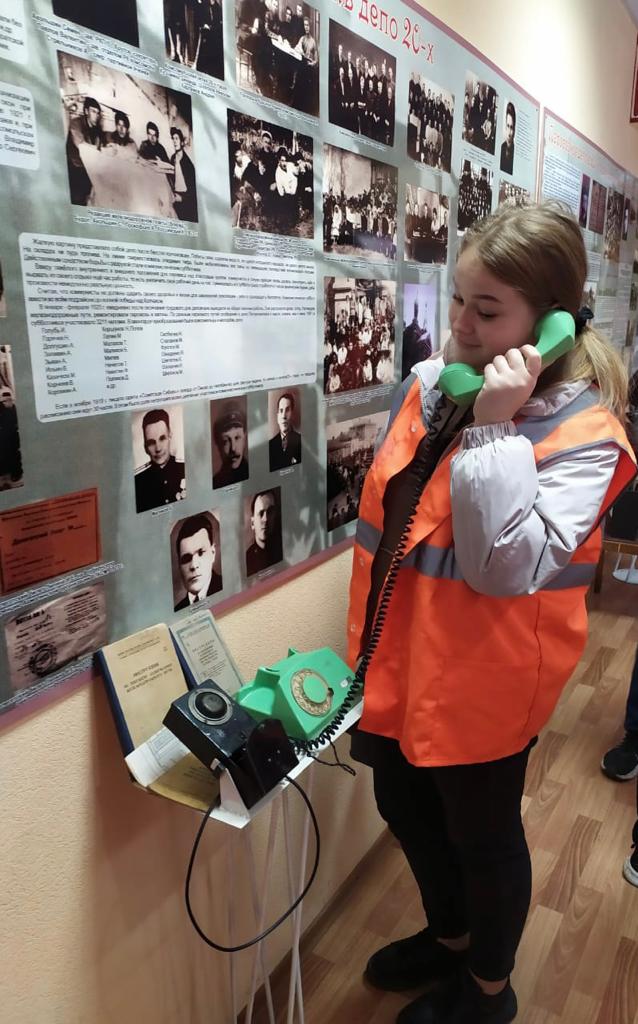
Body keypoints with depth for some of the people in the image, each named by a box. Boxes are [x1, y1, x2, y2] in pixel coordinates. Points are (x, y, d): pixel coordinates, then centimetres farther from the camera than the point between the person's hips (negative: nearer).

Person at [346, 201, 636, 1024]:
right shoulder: (427, 383, -1)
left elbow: (507, 570, -28)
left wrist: (493, 428, -31)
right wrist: (366, 640, 16)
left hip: (481, 679, -6)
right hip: (398, 660, 7)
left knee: (481, 833, 16)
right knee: (404, 807, 24)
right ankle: (449, 936, 55)